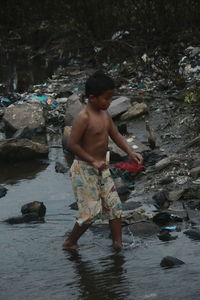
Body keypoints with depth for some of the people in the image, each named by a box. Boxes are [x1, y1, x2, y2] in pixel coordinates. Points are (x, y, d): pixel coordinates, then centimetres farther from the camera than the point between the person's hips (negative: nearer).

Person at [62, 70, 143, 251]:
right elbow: (72, 144, -22)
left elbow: (116, 135, 12)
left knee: (114, 205, 8)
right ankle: (69, 243, 12)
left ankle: (118, 243, 15)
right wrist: (93, 161, -24)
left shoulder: (104, 114, 6)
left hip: (101, 168, 9)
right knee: (92, 211, -6)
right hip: (84, 169, -9)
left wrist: (131, 153, -2)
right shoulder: (84, 118, -21)